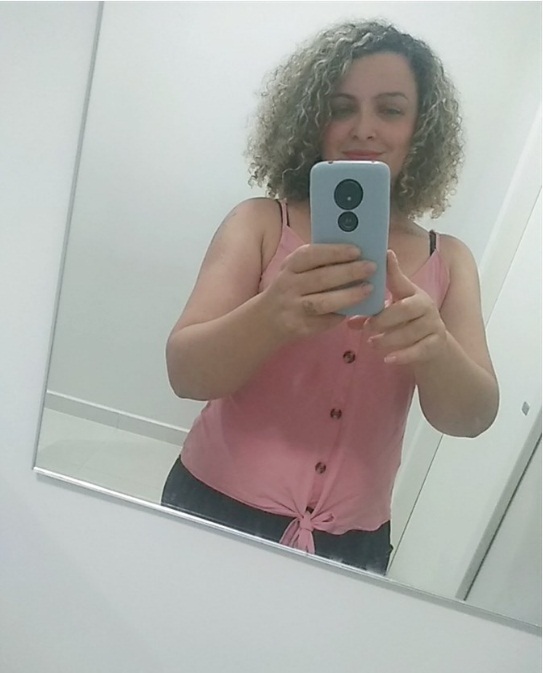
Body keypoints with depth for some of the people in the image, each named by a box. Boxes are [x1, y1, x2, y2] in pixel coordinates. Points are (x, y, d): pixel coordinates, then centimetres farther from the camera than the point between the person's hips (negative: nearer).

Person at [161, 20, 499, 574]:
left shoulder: (448, 261, -1)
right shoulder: (260, 223, -8)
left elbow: (473, 418, -9)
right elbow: (185, 374, -17)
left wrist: (433, 347, -31)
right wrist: (274, 316, -36)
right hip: (218, 512, -1)